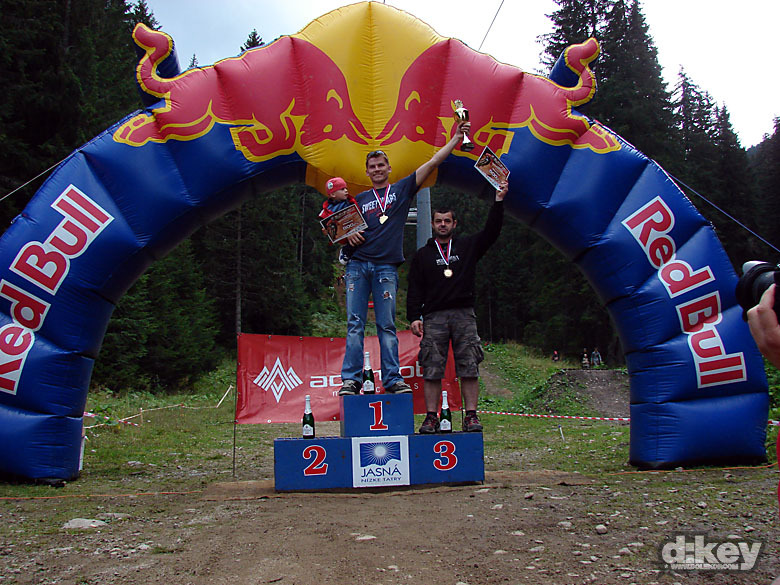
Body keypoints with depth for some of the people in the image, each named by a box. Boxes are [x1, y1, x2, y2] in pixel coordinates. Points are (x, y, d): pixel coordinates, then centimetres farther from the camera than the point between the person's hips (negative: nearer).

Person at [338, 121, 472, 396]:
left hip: (386, 267, -2)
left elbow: (432, 164, 8)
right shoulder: (360, 199, 19)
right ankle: (350, 379, -4)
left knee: (387, 326, -2)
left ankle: (393, 379, 0)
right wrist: (349, 234, 2)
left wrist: (456, 139, 4)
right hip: (358, 265, 2)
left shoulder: (402, 189, 12)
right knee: (354, 324, -3)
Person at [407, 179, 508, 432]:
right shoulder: (423, 254, 15)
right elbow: (415, 289, 10)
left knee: (469, 368, -3)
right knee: (432, 370, -3)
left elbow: (491, 232, 7)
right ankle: (431, 417, 3)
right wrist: (414, 317, -2)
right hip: (433, 317, 0)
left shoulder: (468, 246, 16)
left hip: (464, 316, 0)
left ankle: (471, 415, 2)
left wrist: (498, 202, -2)